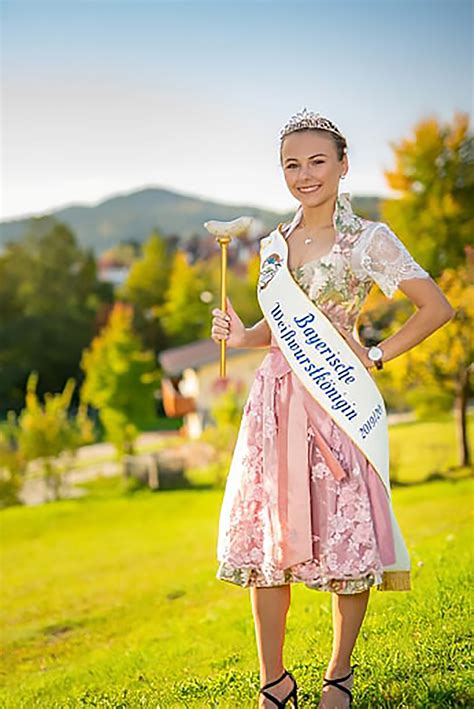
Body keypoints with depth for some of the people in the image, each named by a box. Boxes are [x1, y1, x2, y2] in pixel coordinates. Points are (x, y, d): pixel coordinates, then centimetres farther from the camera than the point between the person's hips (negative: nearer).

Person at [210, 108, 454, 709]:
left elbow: (437, 308, -2)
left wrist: (376, 358, -5)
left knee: (345, 540, 1)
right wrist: (240, 334, 2)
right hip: (276, 399, 5)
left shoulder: (369, 240, -2)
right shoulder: (274, 244, 13)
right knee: (266, 540, 3)